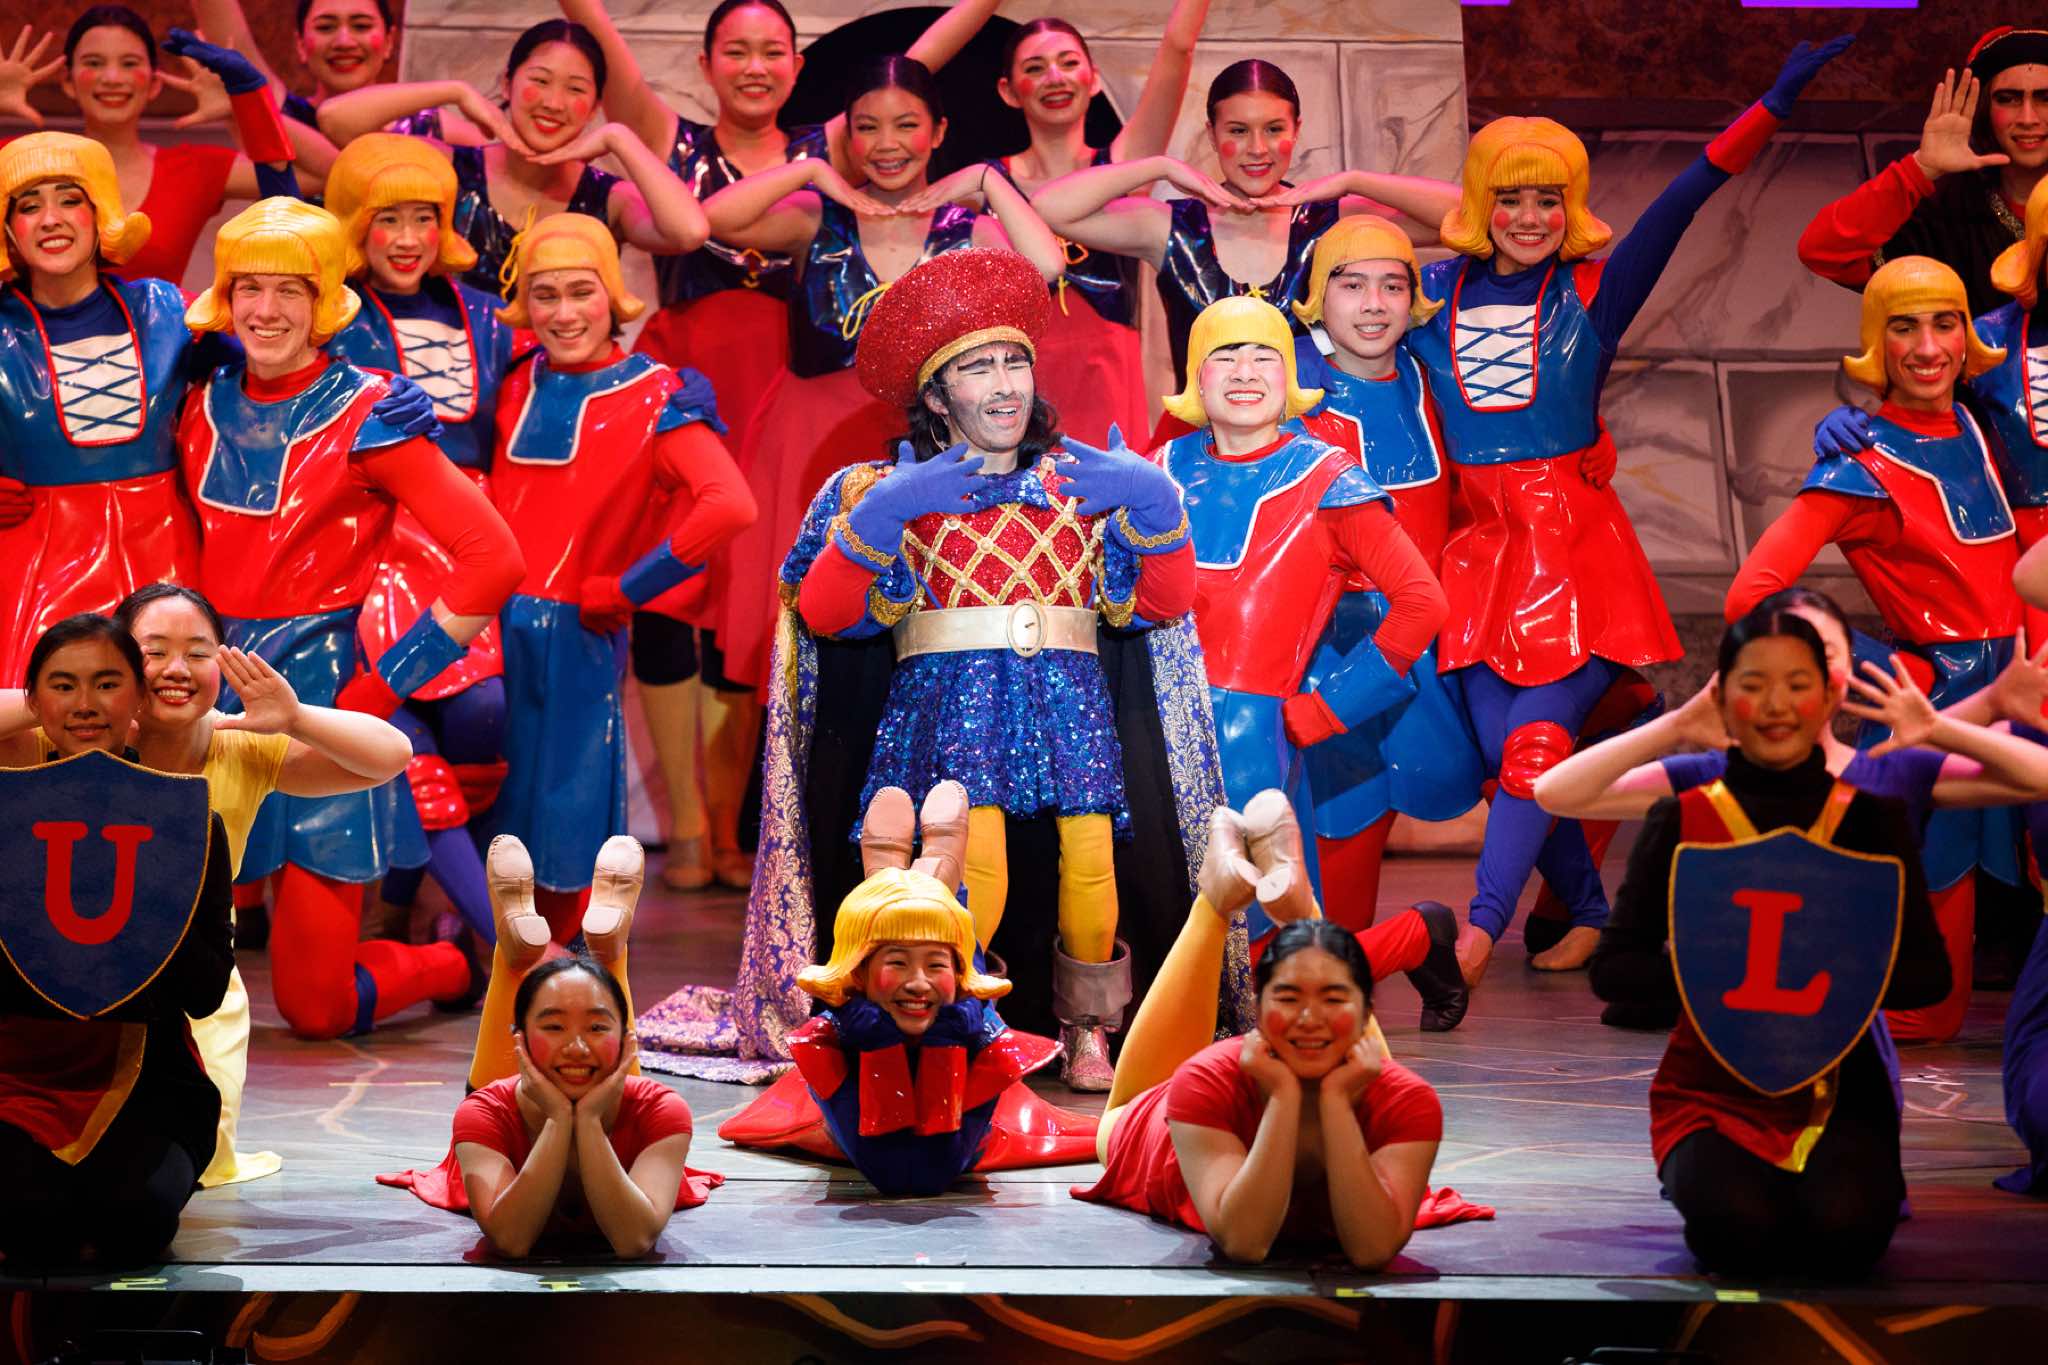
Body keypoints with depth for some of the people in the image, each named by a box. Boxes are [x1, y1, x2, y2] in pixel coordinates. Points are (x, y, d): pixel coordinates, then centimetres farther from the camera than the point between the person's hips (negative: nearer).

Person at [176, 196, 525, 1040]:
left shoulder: (364, 416, -7)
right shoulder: (205, 408, 8)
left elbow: (493, 558, -12)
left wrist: (388, 683, -12)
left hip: (324, 692, -4)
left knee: (316, 1004, -2)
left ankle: (463, 967, 26)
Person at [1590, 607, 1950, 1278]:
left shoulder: (1870, 819, 4)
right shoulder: (1680, 822, 2)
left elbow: (1928, 972, -1)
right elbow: (1613, 968, -3)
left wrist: (1839, 976, -20)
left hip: (1838, 1092, 1)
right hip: (1711, 1090, -1)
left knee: (1844, 1228, -29)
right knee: (1740, 1230, -30)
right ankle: (1700, 1176, 5)